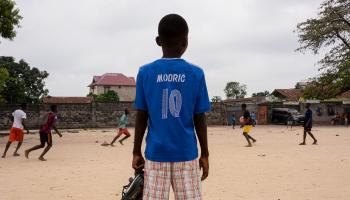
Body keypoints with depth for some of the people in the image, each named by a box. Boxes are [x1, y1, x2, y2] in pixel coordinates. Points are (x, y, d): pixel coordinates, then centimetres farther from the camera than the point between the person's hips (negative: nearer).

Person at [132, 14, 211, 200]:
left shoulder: (145, 72, -2)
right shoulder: (196, 73, -3)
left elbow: (141, 118, 0)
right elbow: (200, 119, 0)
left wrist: (136, 152, 9)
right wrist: (205, 154, 9)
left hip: (156, 152, 0)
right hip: (186, 153, 0)